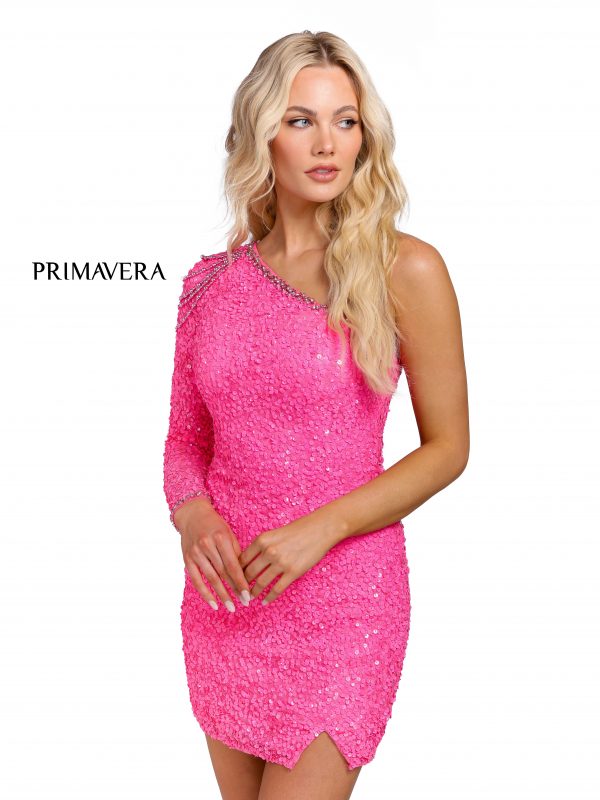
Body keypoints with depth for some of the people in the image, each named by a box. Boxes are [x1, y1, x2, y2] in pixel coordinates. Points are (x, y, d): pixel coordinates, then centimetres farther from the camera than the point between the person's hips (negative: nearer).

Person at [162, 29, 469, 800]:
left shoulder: (405, 270, -9)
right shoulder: (211, 283, 2)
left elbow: (447, 446, -6)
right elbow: (186, 438, 10)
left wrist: (321, 529, -17)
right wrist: (193, 516, -12)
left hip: (341, 598, -4)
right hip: (226, 594, 4)